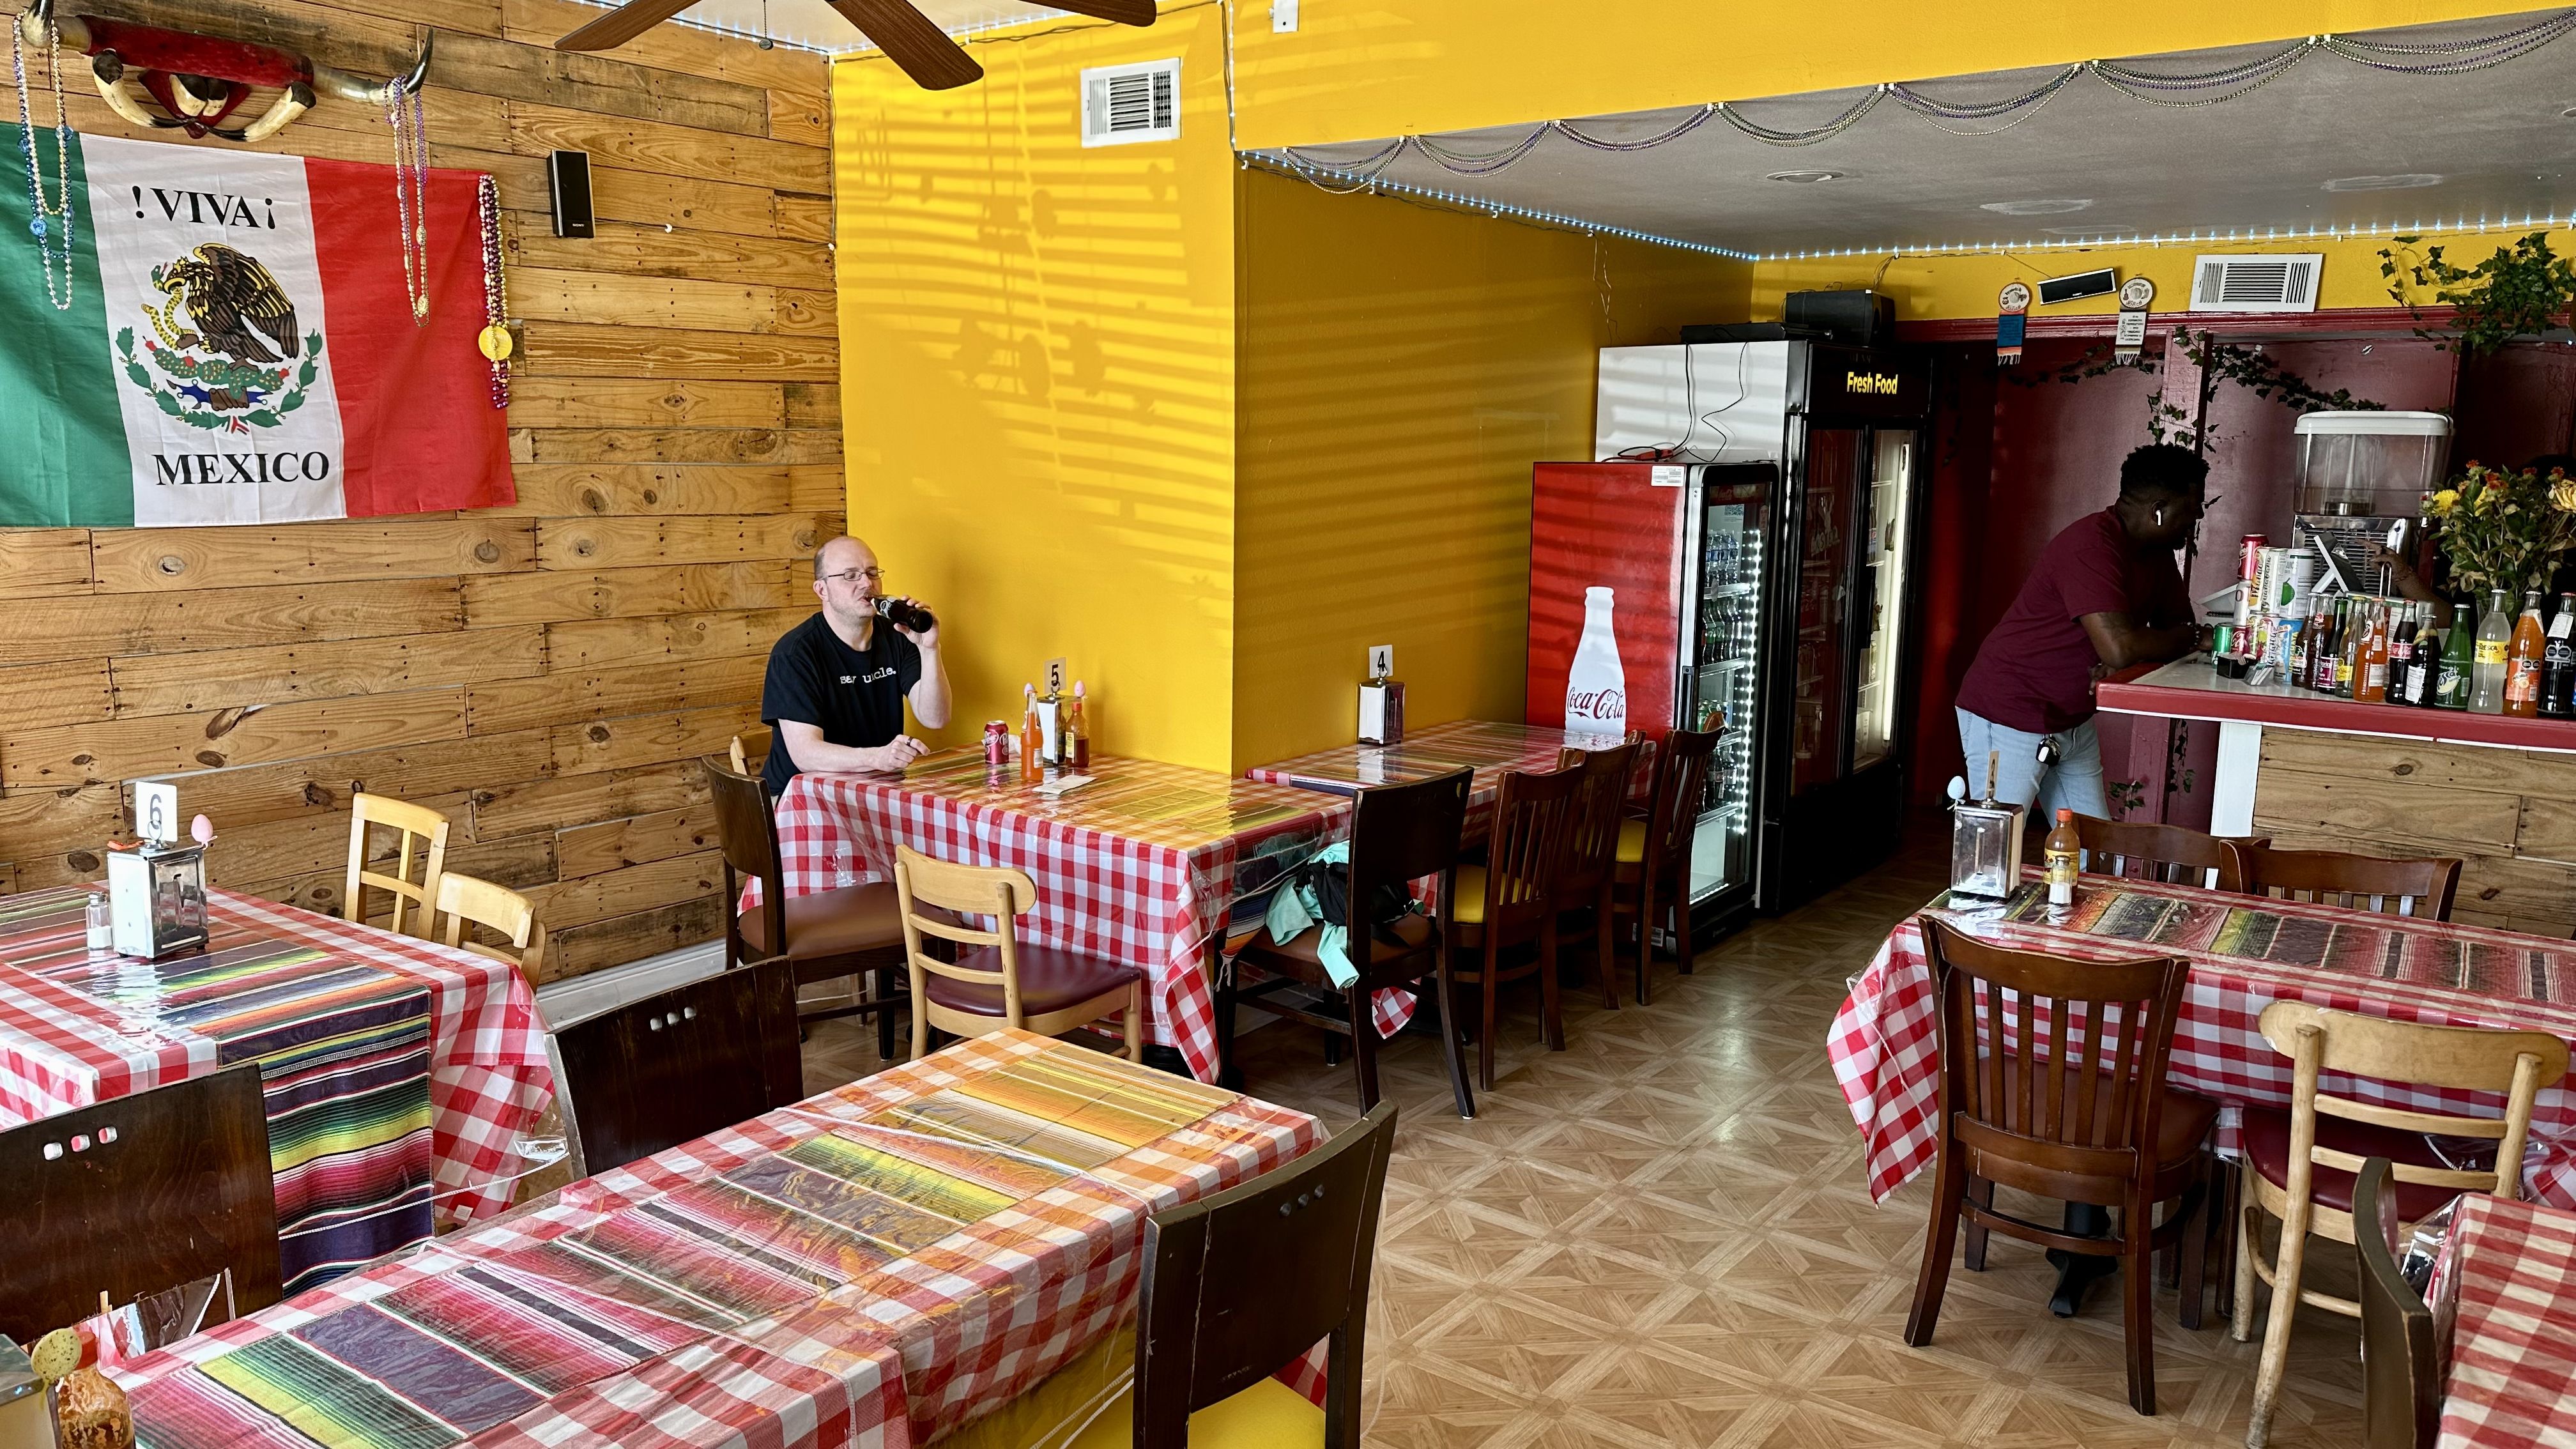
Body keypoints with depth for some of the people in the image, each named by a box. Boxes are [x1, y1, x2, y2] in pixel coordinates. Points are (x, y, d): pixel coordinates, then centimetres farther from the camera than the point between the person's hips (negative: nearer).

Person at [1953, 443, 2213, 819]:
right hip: (2008, 717, -10)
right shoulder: (2090, 545, -23)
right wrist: (2192, 637, -14)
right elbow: (2119, 646, -33)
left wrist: (2120, 665, -13)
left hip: (2073, 723, 10)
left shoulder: (2156, 552, 7)